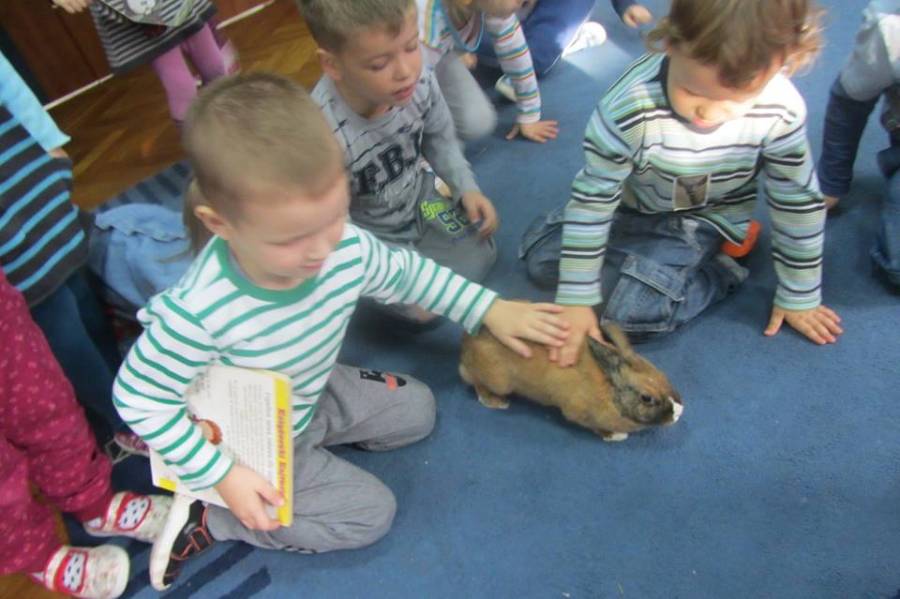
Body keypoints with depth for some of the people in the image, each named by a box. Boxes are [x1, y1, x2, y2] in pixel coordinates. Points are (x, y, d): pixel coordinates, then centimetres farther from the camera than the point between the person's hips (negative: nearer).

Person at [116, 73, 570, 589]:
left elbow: (407, 271, -4)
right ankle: (205, 520, 2)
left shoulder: (348, 248, -26)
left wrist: (491, 310, -4)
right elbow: (139, 398, -24)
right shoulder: (200, 314, -40)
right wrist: (223, 475, -24)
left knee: (417, 409, 13)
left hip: (315, 397, 6)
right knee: (370, 512, -4)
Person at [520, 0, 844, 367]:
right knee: (541, 259, -2)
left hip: (703, 218, -1)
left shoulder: (782, 113, -28)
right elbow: (591, 199, -25)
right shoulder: (629, 107, -35)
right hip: (633, 203, 2)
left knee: (632, 312, -23)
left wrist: (799, 297, -2)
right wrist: (577, 299, -21)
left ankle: (717, 273, 5)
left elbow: (799, 203, -11)